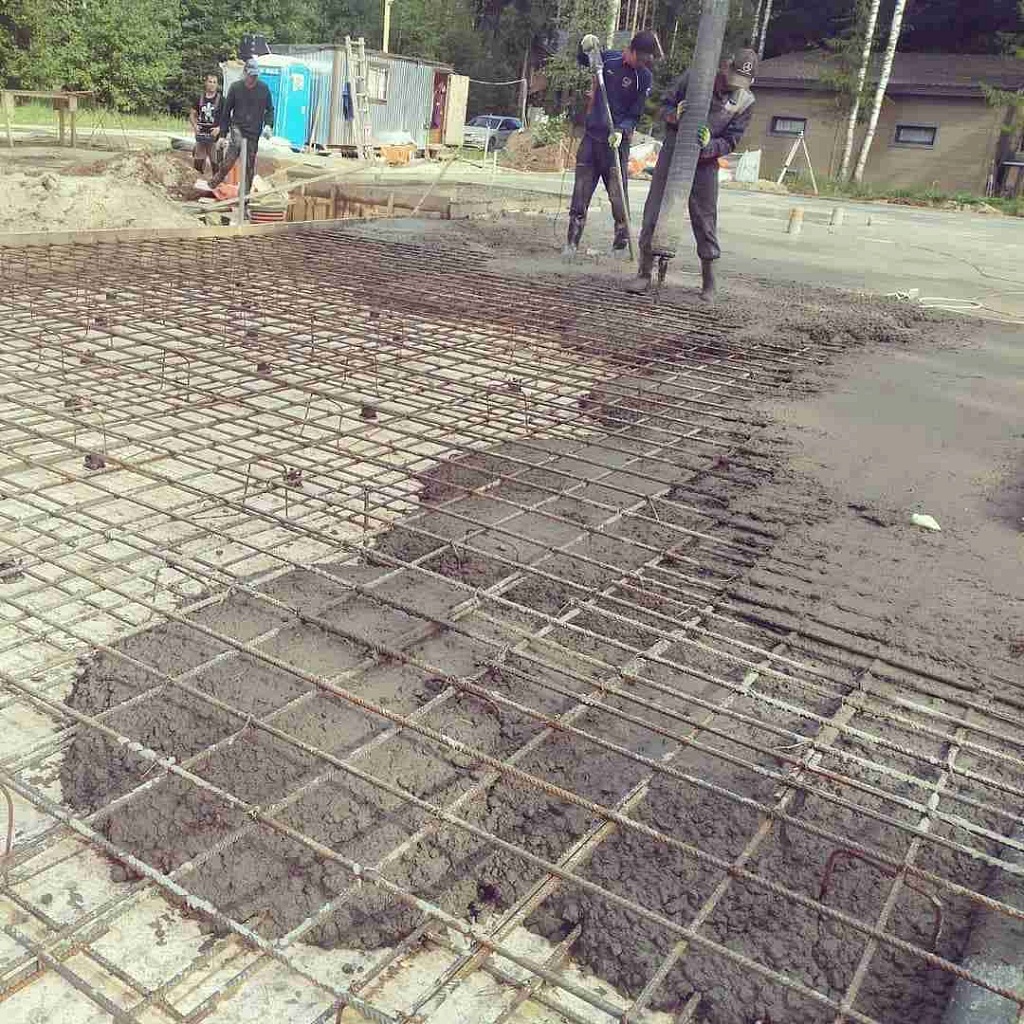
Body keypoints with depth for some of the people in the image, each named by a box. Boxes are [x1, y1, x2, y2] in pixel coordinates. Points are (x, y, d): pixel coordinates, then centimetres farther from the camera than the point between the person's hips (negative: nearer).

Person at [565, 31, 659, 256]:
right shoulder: (609, 58, 2)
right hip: (591, 135, 3)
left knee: (617, 193, -10)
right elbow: (583, 61, 21)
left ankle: (622, 238, -1)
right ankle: (572, 243, 8)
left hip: (617, 140, -3)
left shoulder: (645, 78, -5)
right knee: (581, 192, 2)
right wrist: (585, 48, 0)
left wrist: (621, 130, -23)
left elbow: (635, 115, -5)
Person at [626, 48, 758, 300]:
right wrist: (675, 115, -24)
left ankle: (709, 284, 13)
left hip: (705, 163, 0)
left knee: (705, 220, 2)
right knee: (654, 212, -2)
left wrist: (709, 144, -27)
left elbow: (730, 142, -6)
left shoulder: (746, 103, -5)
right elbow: (665, 105, 0)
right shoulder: (695, 77, -7)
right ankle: (645, 274, 7)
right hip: (672, 153, 0)